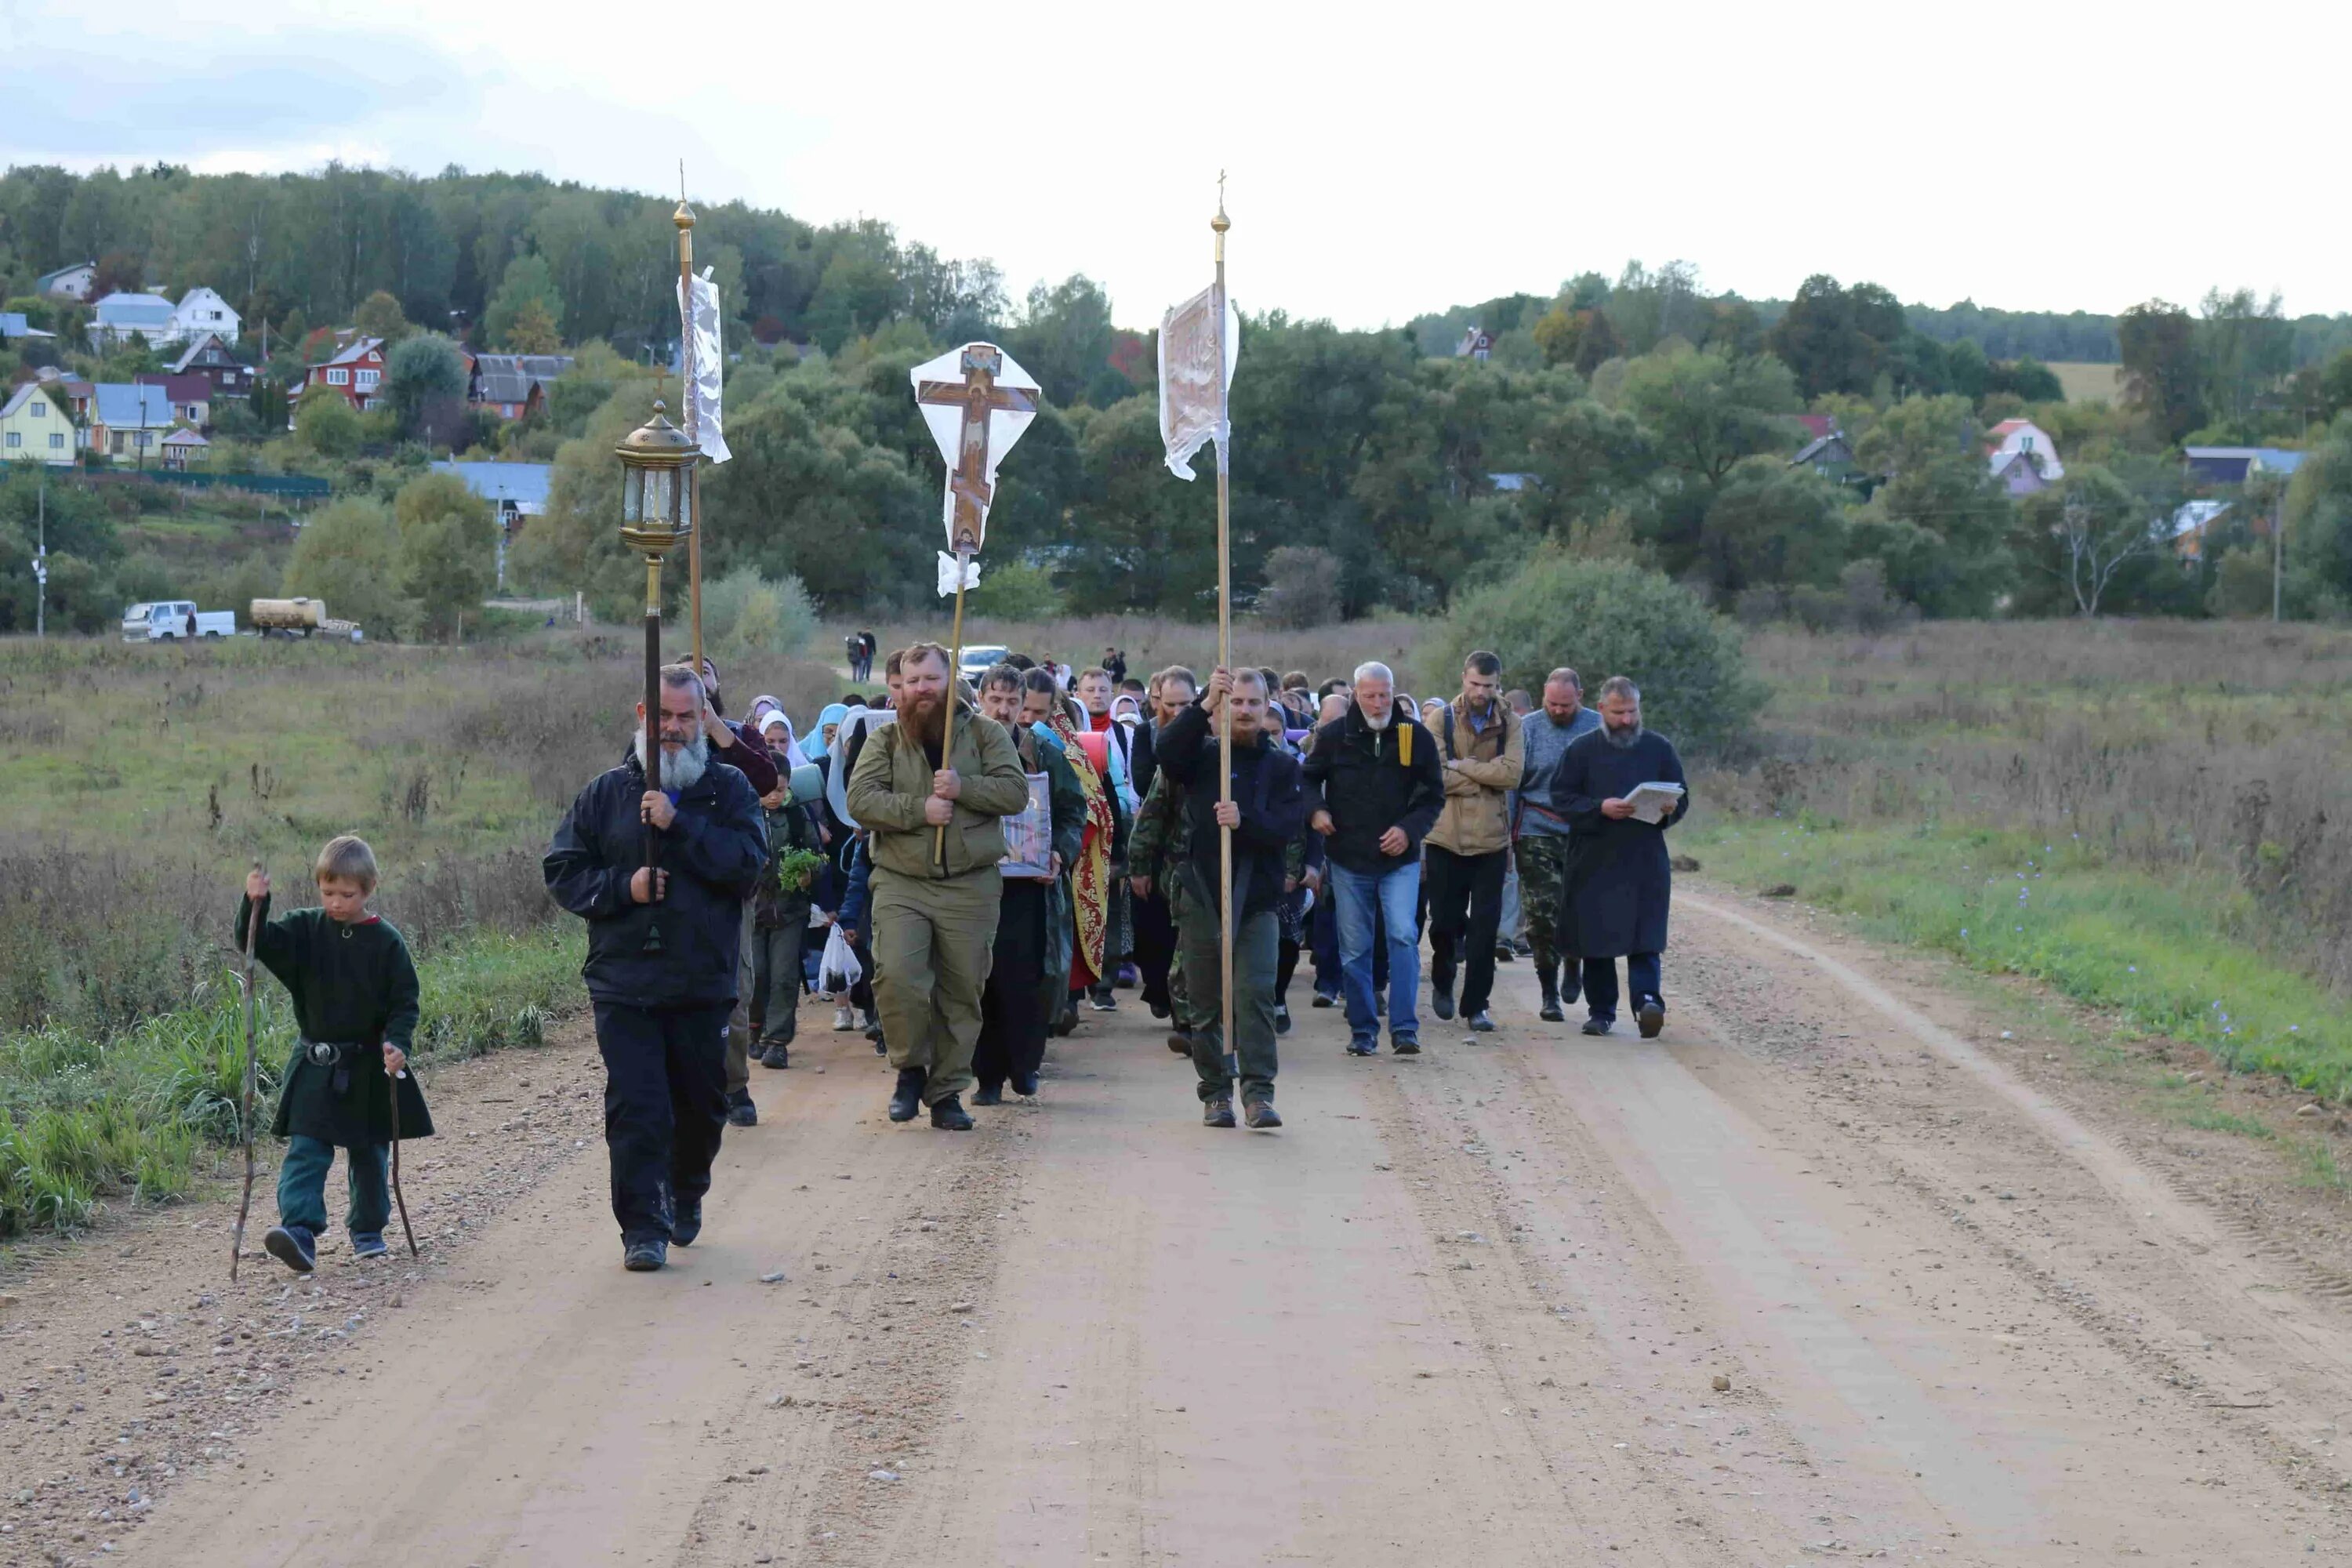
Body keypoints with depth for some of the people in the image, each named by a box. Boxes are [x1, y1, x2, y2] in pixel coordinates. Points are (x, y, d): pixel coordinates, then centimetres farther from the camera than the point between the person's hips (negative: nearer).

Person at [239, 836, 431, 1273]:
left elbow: (405, 1001, -4)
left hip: (369, 1068, 0)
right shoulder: (305, 930, 0)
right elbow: (256, 943, -10)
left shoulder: (386, 942, -5)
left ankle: (368, 1231, 27)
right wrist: (254, 904, -28)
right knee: (305, 1151, -12)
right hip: (315, 1067, 0)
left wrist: (397, 1042, -20)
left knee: (368, 1153, 11)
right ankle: (300, 1231, -23)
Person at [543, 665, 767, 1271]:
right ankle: (643, 1228, -3)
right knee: (635, 1107, -8)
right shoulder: (607, 791, 6)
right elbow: (563, 869, 6)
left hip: (704, 982, 1)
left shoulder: (729, 790, 4)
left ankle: (686, 1195, 38)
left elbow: (748, 863, -11)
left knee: (702, 1103, 13)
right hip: (624, 979, -1)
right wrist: (621, 887, -11)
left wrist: (679, 824, -18)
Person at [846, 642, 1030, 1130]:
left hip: (971, 885, 0)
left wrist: (962, 788, -16)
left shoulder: (985, 733, 6)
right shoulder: (885, 741, 7)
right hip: (900, 884, 0)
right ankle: (911, 1068, 5)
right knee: (896, 976, -18)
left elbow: (1016, 792, -3)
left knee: (963, 993, 4)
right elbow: (860, 800, -6)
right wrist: (919, 810, -17)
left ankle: (947, 1092, 16)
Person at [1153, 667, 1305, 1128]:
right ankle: (1216, 1093, 15)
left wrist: (1245, 821, -25)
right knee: (1207, 1002, 6)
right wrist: (1204, 705, -28)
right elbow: (1167, 753, -16)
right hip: (1203, 895, 1)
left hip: (1258, 900, -1)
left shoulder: (1282, 766, 7)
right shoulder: (1203, 754, 7)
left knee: (1256, 994, -12)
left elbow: (1289, 826, -7)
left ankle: (1258, 1092, -14)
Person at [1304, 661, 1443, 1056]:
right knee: (1354, 949, 6)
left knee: (1403, 937, -14)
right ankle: (1362, 1031, 15)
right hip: (1348, 859, 1)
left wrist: (1409, 829, -10)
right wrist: (1316, 809, -6)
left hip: (1400, 860, -1)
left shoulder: (1415, 736, -1)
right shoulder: (1334, 735, 0)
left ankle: (1404, 1028, -11)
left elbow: (1434, 795, 6)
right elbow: (1309, 778, 14)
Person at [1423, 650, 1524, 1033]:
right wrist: (1486, 779, -9)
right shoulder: (1442, 719, -1)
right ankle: (1442, 982, 34)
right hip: (1446, 834, -1)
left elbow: (1511, 774, -12)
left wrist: (1461, 766, -11)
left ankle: (1476, 1004, 10)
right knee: (1444, 919, 6)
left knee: (1485, 925, 1)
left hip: (1491, 838, 1)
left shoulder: (1509, 724, 3)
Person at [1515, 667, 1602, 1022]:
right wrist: (1509, 832, -2)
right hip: (1537, 833, 0)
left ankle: (1572, 965, 28)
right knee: (1542, 915, -3)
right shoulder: (1528, 728, 3)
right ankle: (1550, 994, 7)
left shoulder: (1598, 728, 4)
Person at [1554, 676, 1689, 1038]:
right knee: (1594, 939, 4)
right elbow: (1563, 798, -1)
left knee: (1644, 939, -11)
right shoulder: (1581, 750, 5)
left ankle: (1648, 999, -20)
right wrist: (1601, 808, -17)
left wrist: (1668, 809, -11)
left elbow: (1681, 798, 12)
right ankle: (1600, 1011, 13)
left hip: (1646, 862, 0)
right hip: (1594, 862, 0)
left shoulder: (1660, 748, 9)